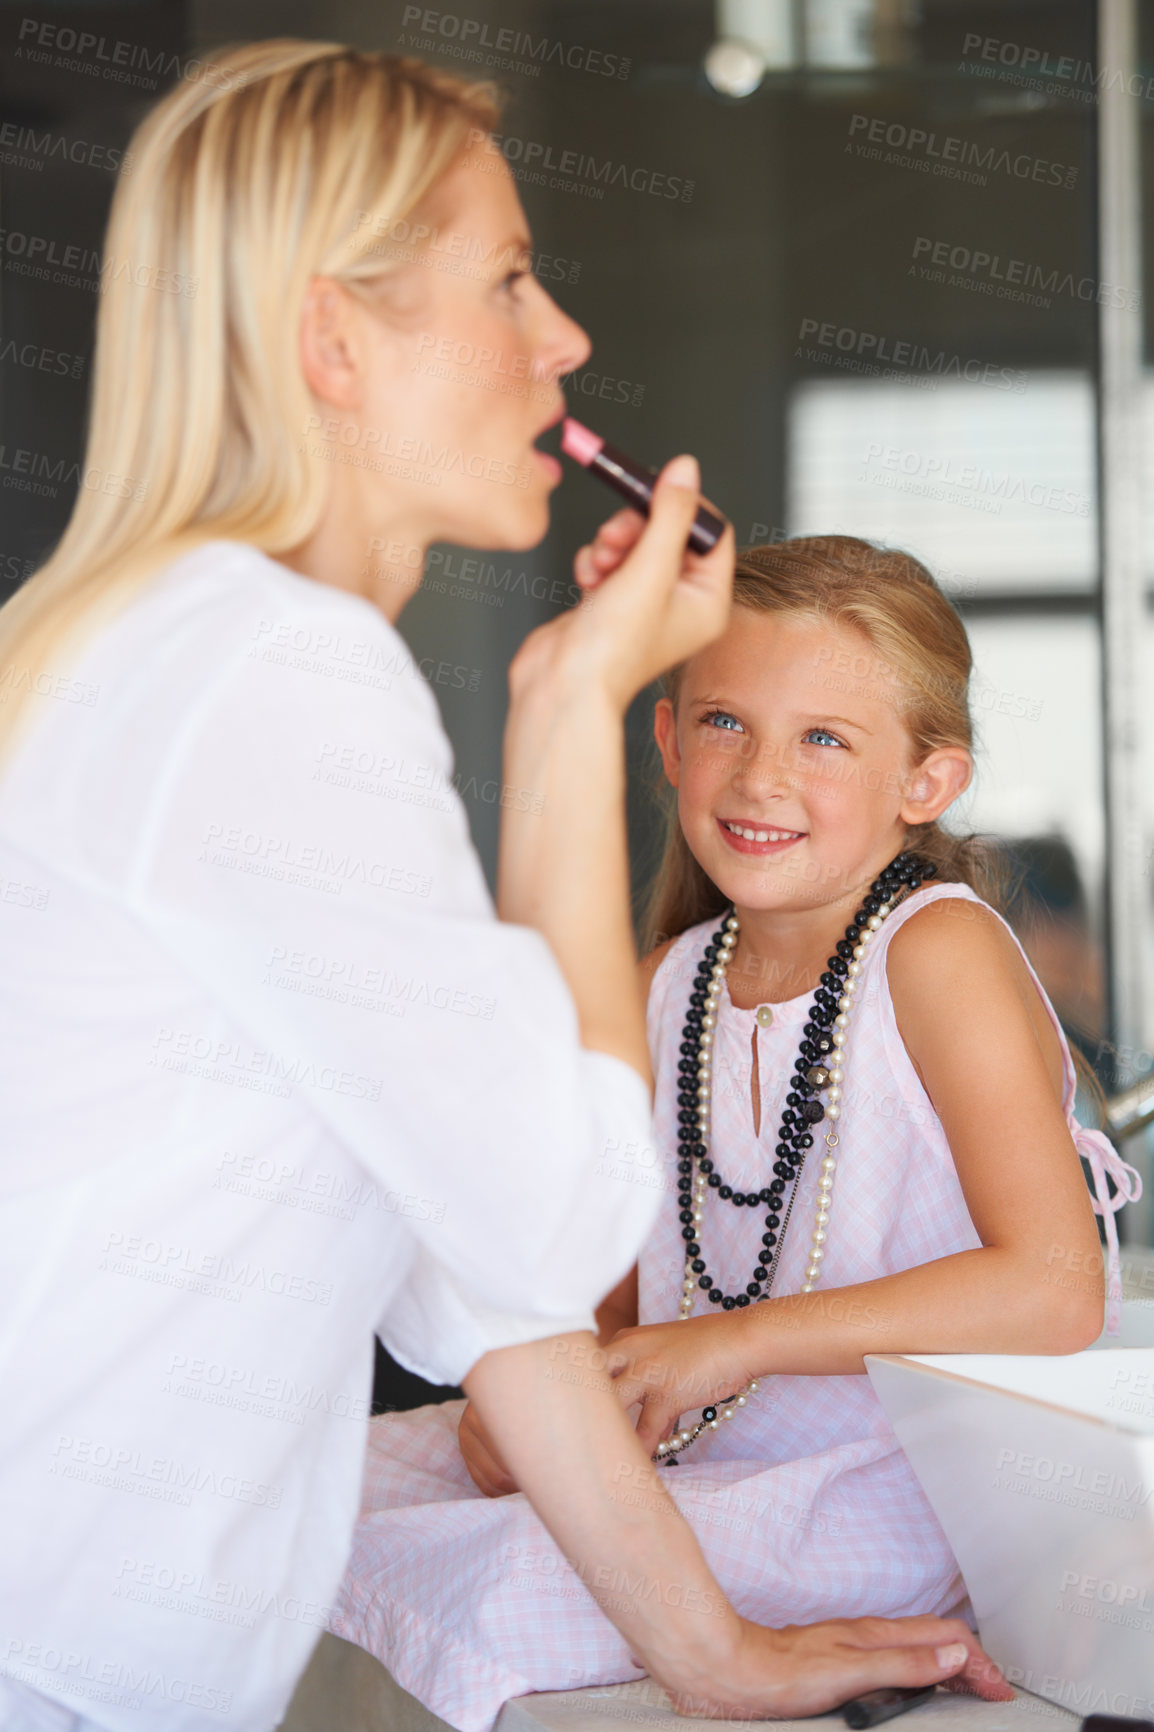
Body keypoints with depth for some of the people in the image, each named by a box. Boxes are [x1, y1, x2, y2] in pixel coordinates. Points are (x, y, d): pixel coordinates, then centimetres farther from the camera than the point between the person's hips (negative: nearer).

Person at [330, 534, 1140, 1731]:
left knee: (480, 1598, -28)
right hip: (679, 1450, 7)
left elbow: (1054, 1293, -23)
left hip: (887, 1490, -7)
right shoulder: (674, 979, 6)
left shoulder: (937, 948, -15)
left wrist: (742, 1341, -22)